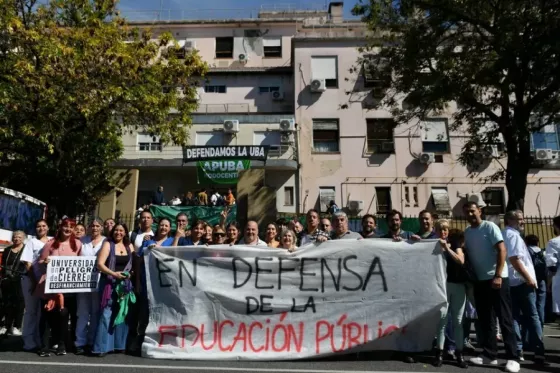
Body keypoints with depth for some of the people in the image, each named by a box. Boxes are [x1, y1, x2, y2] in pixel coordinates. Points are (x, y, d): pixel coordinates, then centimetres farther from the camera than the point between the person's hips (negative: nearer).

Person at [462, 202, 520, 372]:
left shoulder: (490, 227, -7)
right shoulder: (467, 232, 9)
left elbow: (502, 251, -12)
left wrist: (497, 276, -18)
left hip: (497, 278, -6)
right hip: (479, 280, 6)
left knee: (504, 318, -2)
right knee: (484, 319, 10)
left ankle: (512, 357, 4)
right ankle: (490, 354, 19)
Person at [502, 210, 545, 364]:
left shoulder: (502, 234, 18)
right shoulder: (513, 235, -10)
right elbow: (514, 259, -21)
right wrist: (529, 278, -18)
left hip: (509, 282, 8)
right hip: (521, 281, -8)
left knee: (514, 317, 6)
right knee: (532, 316, 1)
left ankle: (517, 350, 6)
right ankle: (538, 352, 2)